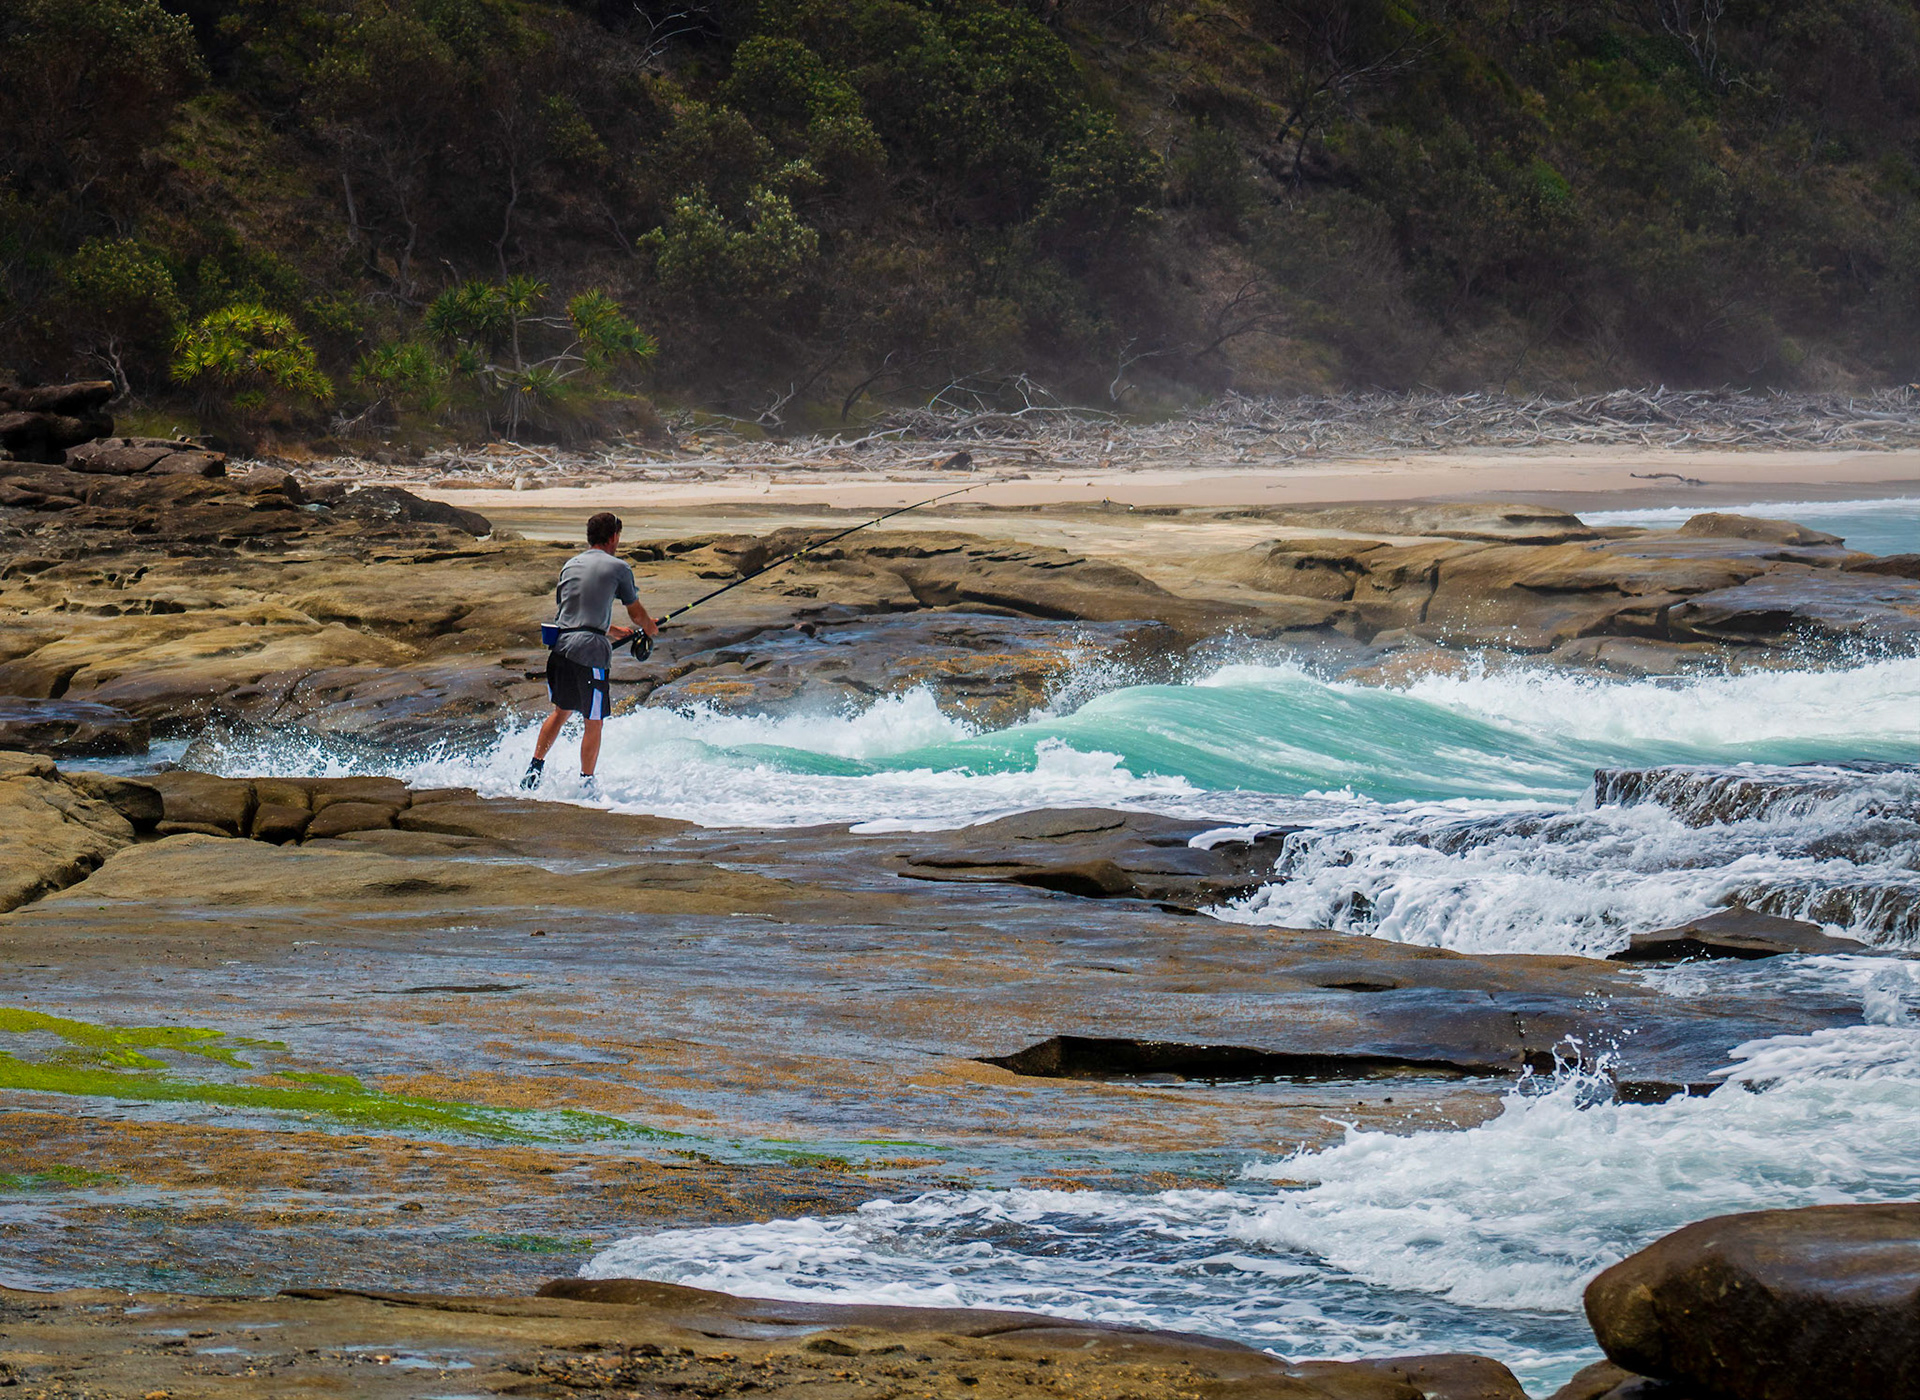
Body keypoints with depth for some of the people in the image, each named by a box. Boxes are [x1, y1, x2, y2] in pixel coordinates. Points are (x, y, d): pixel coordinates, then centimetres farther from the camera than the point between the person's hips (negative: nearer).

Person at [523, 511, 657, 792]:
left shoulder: (571, 565, 17)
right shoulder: (618, 568, 0)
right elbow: (636, 614, 10)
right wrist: (650, 628, 34)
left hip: (561, 645, 6)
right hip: (590, 649, -6)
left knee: (561, 711, 24)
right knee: (594, 723, 5)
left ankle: (536, 766, 20)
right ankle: (586, 782, 9)